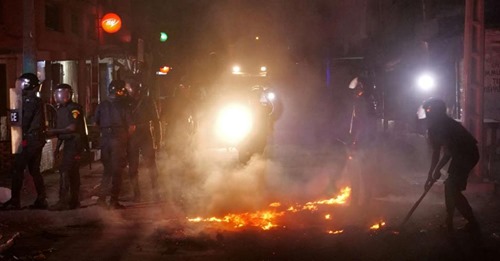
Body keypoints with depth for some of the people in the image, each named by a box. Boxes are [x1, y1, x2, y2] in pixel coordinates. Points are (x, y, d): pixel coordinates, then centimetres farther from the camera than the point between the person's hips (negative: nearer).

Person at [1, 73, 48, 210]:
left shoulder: (28, 100, -12)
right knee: (35, 170, 12)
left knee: (18, 170, -4)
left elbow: (24, 121, -18)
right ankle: (41, 199, 12)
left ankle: (15, 200, -3)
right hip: (38, 140, 9)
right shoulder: (37, 100, 15)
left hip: (28, 140, -9)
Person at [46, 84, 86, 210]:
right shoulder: (61, 109, 16)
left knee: (65, 171, -14)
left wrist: (54, 131, -13)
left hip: (75, 142, -9)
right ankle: (74, 201, 18)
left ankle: (63, 201, -15)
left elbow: (72, 128, -18)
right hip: (68, 144, 9)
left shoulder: (74, 108, -11)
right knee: (73, 172, 12)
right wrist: (58, 146, 15)